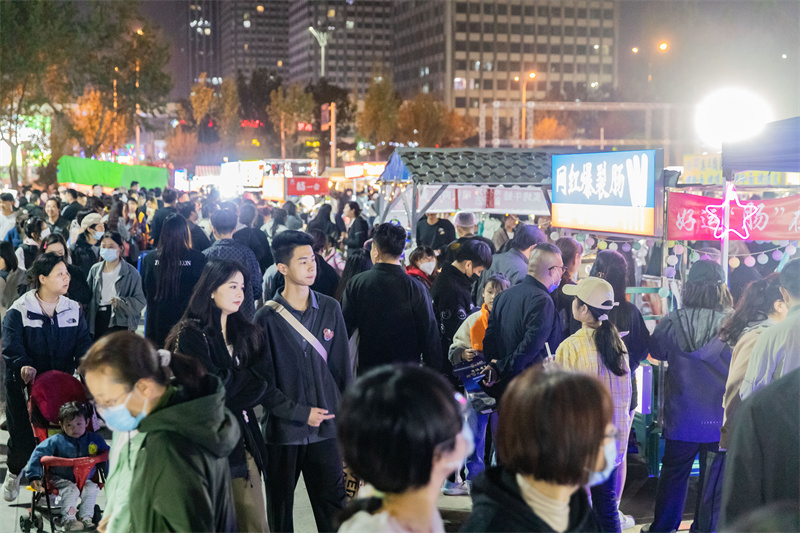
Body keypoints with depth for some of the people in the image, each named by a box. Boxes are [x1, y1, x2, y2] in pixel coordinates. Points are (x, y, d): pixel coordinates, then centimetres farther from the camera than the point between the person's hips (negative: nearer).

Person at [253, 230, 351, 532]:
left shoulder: (330, 309, 4)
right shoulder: (267, 318, -6)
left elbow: (343, 369, 9)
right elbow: (262, 383, -6)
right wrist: (300, 413, -13)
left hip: (326, 429, 2)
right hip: (282, 431, -2)